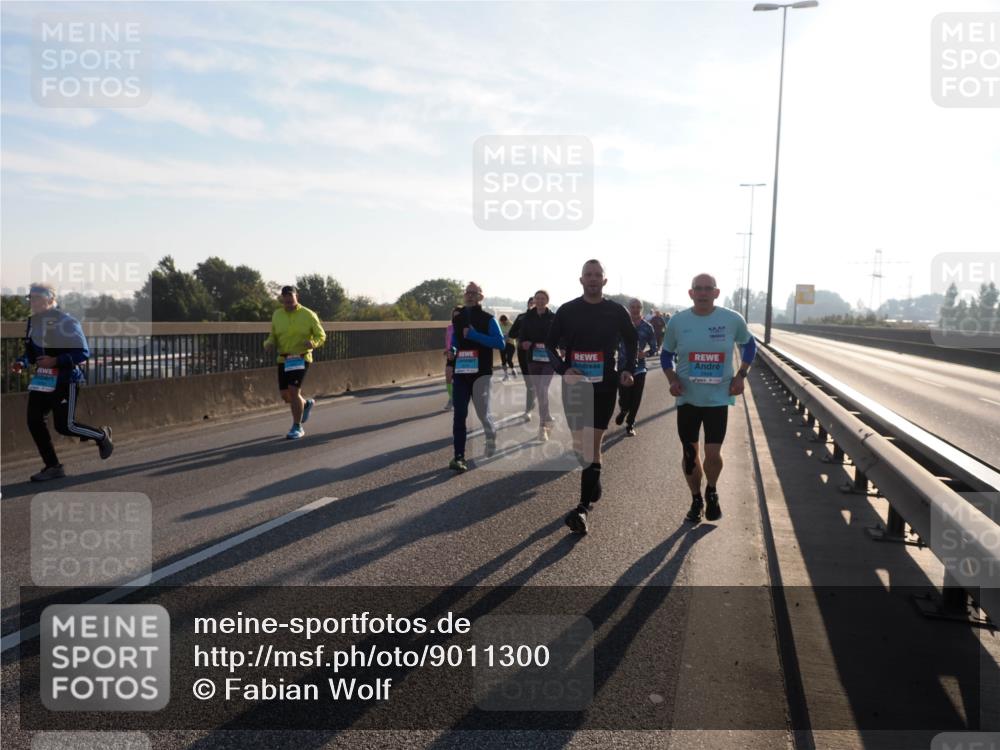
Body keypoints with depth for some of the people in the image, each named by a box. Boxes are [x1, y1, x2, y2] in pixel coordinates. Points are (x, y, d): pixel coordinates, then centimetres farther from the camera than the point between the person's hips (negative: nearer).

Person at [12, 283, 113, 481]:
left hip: (65, 379, -7)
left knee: (64, 425, -8)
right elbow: (31, 352, 21)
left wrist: (55, 361, -24)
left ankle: (101, 435, 20)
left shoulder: (65, 321, -13)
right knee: (34, 420, -1)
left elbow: (83, 353, -16)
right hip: (42, 379, 8)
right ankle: (53, 467, 10)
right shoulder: (33, 322, 11)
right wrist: (21, 363, 1)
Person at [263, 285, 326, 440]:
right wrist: (268, 344, -9)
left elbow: (321, 336, -1)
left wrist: (313, 343, -23)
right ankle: (306, 404, 40)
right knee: (285, 396, 7)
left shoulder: (308, 315, -6)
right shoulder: (277, 315, 5)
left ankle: (297, 427, 0)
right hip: (283, 359, 5)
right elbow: (273, 336, 14)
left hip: (301, 359, -4)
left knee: (293, 391, -16)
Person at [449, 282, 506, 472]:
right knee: (459, 415, -3)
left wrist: (474, 335, -19)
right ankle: (459, 457, -3)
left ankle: (492, 435, 35)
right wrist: (451, 351, 1)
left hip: (481, 373, -4)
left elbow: (500, 343, -12)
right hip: (461, 373, 4)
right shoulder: (457, 318, 12)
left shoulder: (488, 319, -2)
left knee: (483, 412, 1)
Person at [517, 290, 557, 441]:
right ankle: (548, 419, 32)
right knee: (538, 392, 11)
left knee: (542, 390, -17)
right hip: (533, 359, 4)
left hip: (549, 359, -3)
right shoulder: (527, 318, 5)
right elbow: (521, 338, 7)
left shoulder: (553, 318, -2)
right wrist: (523, 344, -15)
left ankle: (542, 426, -8)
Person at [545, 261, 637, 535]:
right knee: (580, 444, 10)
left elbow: (631, 341, 17)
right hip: (574, 386, 2)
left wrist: (628, 369, 4)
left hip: (604, 387, -1)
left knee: (592, 443, -6)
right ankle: (593, 486, 35)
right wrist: (563, 369, -10)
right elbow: (550, 345, 6)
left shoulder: (616, 311, 1)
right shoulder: (567, 311, 0)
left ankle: (584, 507, -5)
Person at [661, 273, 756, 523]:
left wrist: (741, 375, 1)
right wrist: (672, 379, -6)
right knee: (690, 454, 8)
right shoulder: (677, 321, -3)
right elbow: (666, 354, 10)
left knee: (713, 454, -5)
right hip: (687, 398, 1)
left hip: (718, 398, -1)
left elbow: (749, 345, 13)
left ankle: (712, 493, 26)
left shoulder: (733, 320, -5)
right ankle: (696, 499, 29)